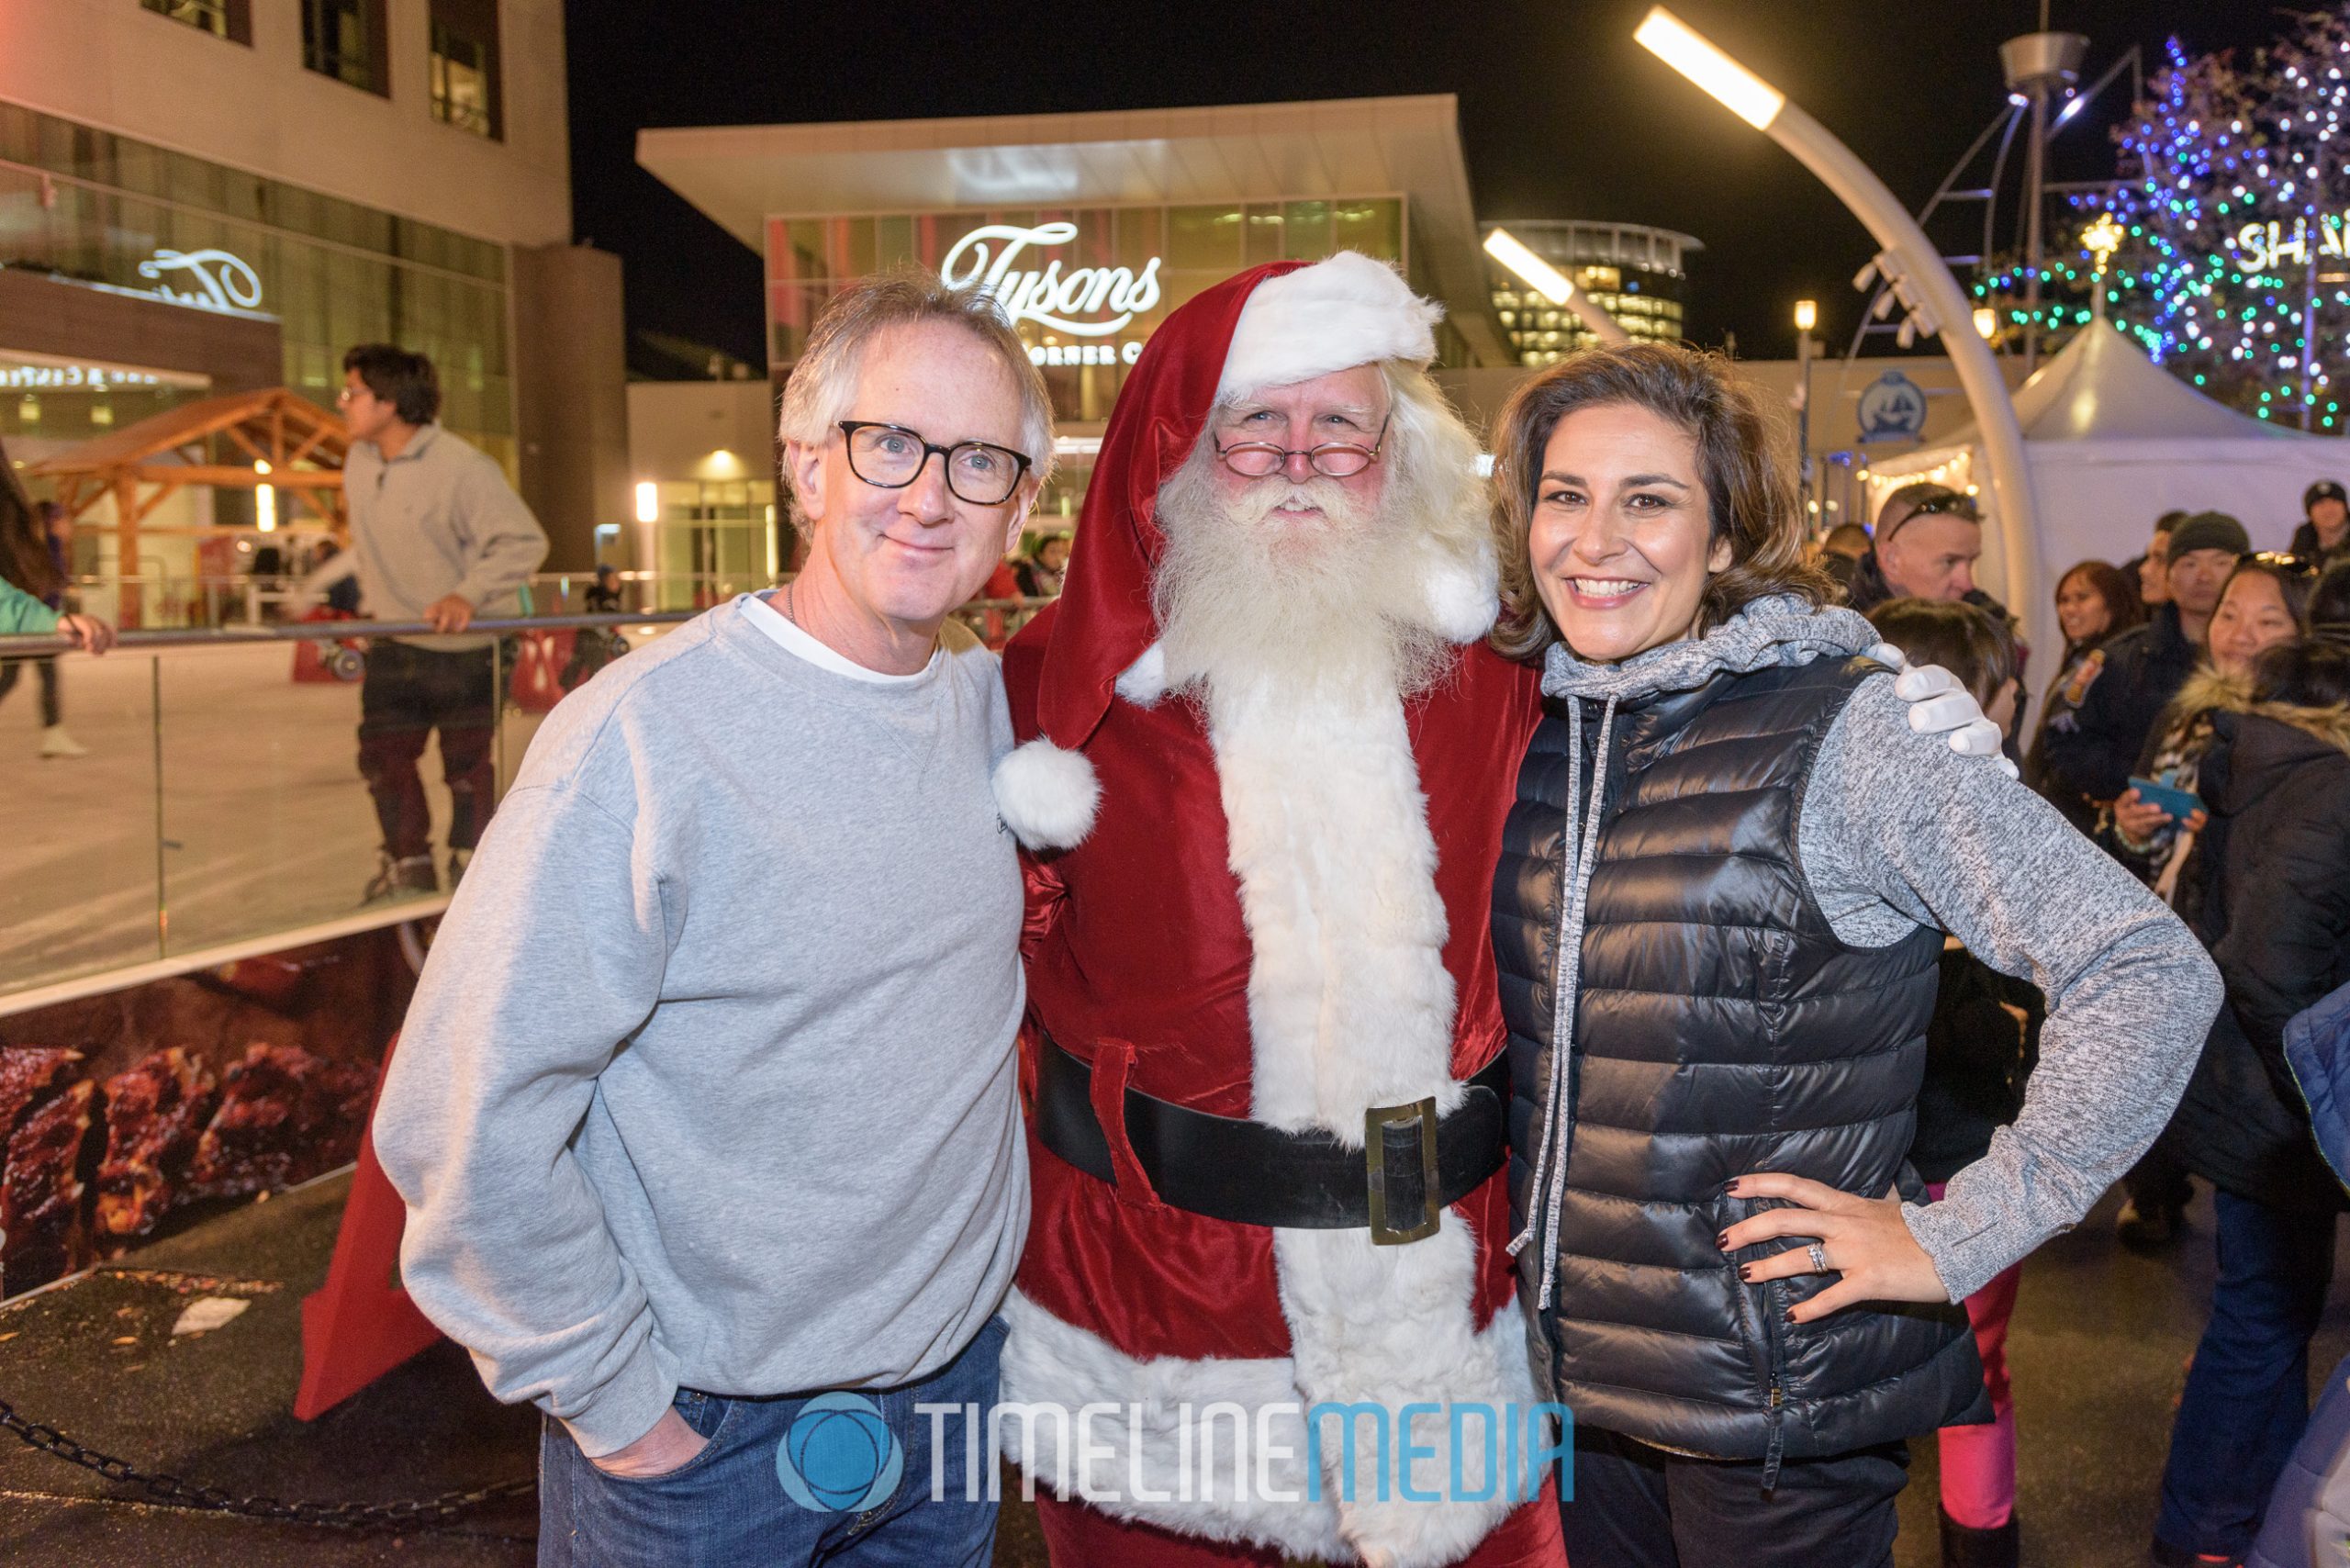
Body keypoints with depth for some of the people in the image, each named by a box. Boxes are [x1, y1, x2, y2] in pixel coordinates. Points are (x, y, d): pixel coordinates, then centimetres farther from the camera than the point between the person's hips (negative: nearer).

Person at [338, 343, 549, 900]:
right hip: (396, 644, 6)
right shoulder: (358, 463, 3)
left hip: (468, 647, -6)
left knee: (468, 764, 5)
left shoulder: (464, 468, -21)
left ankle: (471, 864, 24)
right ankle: (408, 865, 20)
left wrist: (469, 595, -29)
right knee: (382, 753, 5)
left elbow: (524, 541, -21)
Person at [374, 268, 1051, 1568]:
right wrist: (610, 1399, -14)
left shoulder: (989, 701, -2)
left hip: (956, 1369, 6)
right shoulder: (643, 739, -22)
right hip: (699, 1433, -5)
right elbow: (464, 1123, -21)